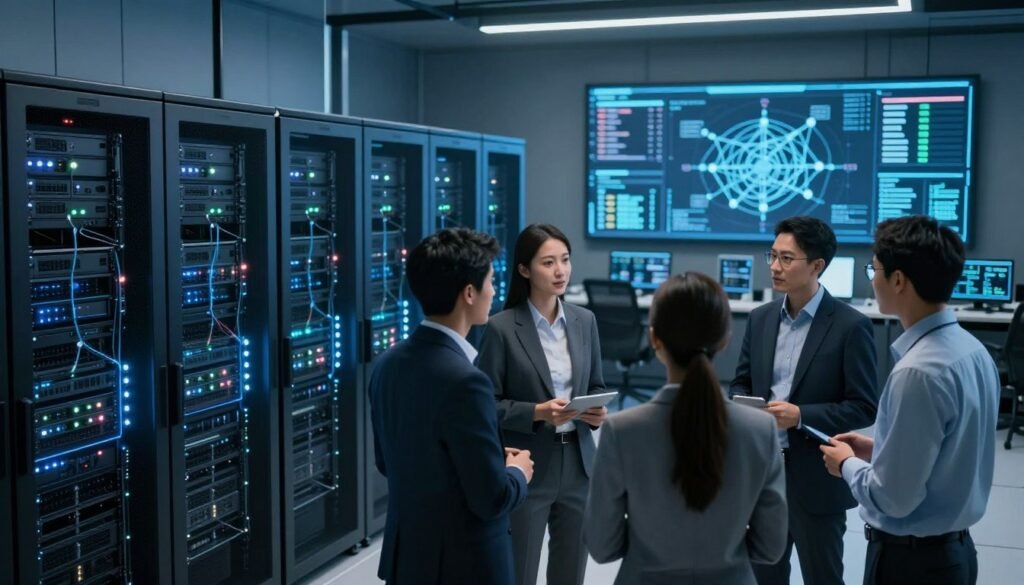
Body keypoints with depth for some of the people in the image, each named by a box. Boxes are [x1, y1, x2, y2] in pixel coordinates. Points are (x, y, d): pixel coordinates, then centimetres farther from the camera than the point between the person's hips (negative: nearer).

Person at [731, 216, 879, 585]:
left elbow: (864, 408, -12)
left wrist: (801, 415, -23)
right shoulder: (760, 319, 5)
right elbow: (741, 384, 14)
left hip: (817, 479, -5)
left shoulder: (850, 326, -12)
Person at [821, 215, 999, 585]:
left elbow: (893, 498, -23)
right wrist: (878, 449, 11)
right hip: (954, 547, 8)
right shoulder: (971, 349, 1)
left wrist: (848, 464, -6)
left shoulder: (918, 372, -27)